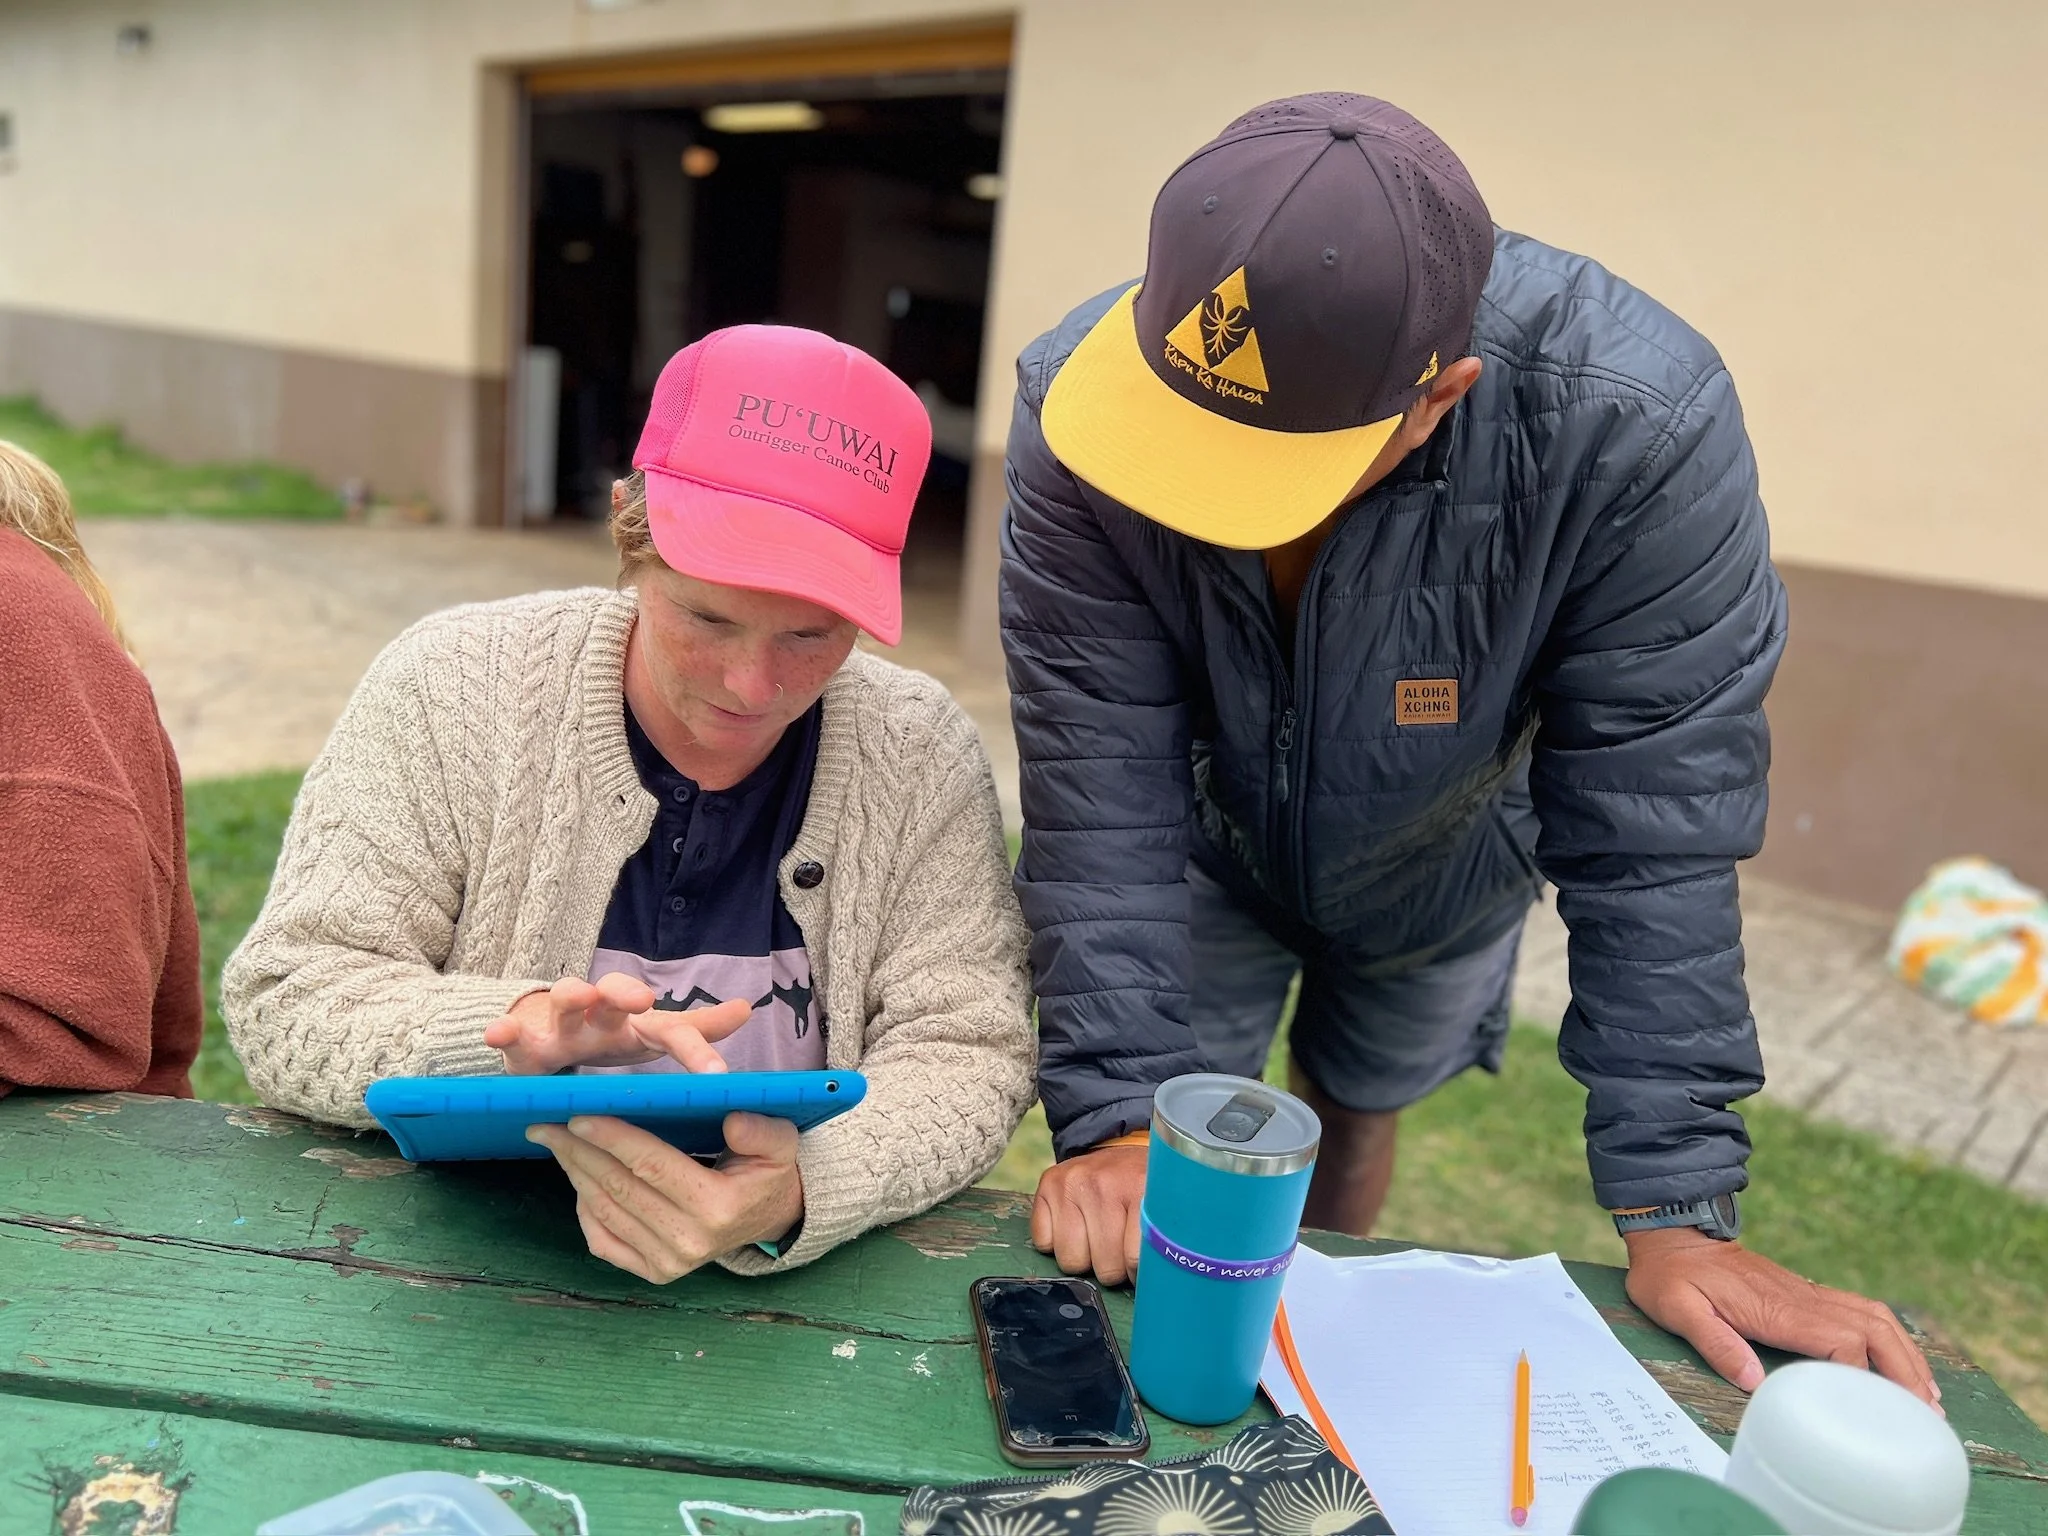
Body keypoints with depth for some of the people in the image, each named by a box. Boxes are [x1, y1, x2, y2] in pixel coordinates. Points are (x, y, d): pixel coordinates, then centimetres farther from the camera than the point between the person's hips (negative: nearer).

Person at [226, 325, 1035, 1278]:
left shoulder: (922, 758, -7)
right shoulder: (449, 691, -7)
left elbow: (968, 1055, -9)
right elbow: (282, 1004, -7)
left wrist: (797, 1198, -29)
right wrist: (511, 1030, -26)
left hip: (785, 1295, 0)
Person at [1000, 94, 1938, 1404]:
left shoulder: (1635, 424, -36)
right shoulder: (1078, 407, -32)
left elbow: (1656, 819, -30)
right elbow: (1100, 793, -31)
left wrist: (1679, 1215, -26)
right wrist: (1116, 1121, -33)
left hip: (1439, 875, 1)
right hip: (1206, 853, 0)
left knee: (1354, 1118, 22)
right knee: (1147, 1189, 5)